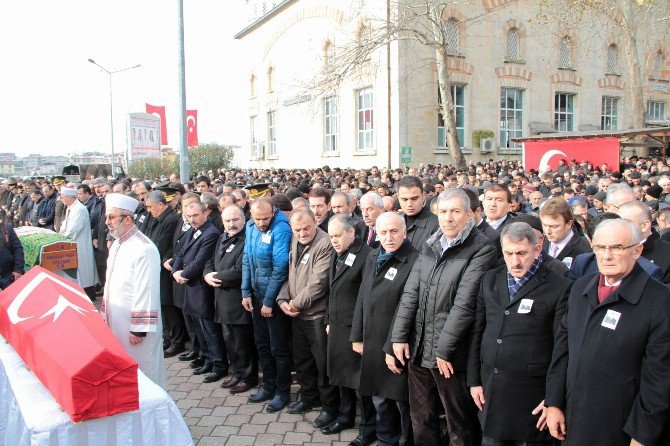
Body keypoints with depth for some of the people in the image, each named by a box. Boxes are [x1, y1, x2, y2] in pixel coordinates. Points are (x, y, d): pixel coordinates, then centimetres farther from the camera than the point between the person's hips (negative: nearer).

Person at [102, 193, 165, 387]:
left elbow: (146, 292, -23)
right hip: (116, 324, 9)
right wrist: (105, 314, 19)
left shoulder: (144, 249, -20)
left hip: (136, 328, -9)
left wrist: (139, 330, -21)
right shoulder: (116, 245, 12)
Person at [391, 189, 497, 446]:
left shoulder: (482, 249, -12)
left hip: (451, 356, -6)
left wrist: (444, 349, -17)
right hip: (418, 349, 6)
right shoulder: (430, 246, 10)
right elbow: (411, 293, 8)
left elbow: (465, 304, -17)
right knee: (421, 421, 20)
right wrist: (399, 336, 2)